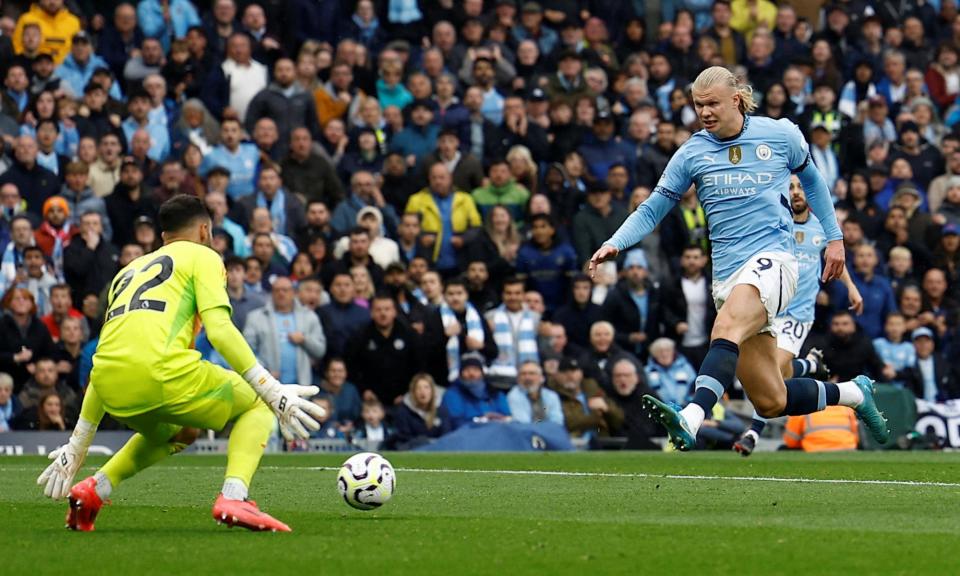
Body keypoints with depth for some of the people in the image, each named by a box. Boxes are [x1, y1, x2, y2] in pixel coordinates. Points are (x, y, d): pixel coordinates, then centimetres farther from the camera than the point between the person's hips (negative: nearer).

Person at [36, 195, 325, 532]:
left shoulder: (127, 273, 35)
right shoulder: (202, 256, 17)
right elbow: (220, 330, -1)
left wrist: (77, 446, 33)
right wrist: (274, 392, -1)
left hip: (113, 390, 6)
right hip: (163, 371, -6)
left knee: (174, 434, 36)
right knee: (256, 408, 17)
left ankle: (94, 490, 16)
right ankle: (233, 498, -8)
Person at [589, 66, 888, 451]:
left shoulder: (780, 135, 4)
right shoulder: (692, 153, 6)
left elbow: (811, 180, 22)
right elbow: (652, 210, 9)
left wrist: (834, 237, 21)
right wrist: (615, 244, -8)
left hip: (773, 260, -4)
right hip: (727, 273, 4)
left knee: (726, 328, -36)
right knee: (771, 403, 1)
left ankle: (691, 420, -54)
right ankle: (854, 393, 27)